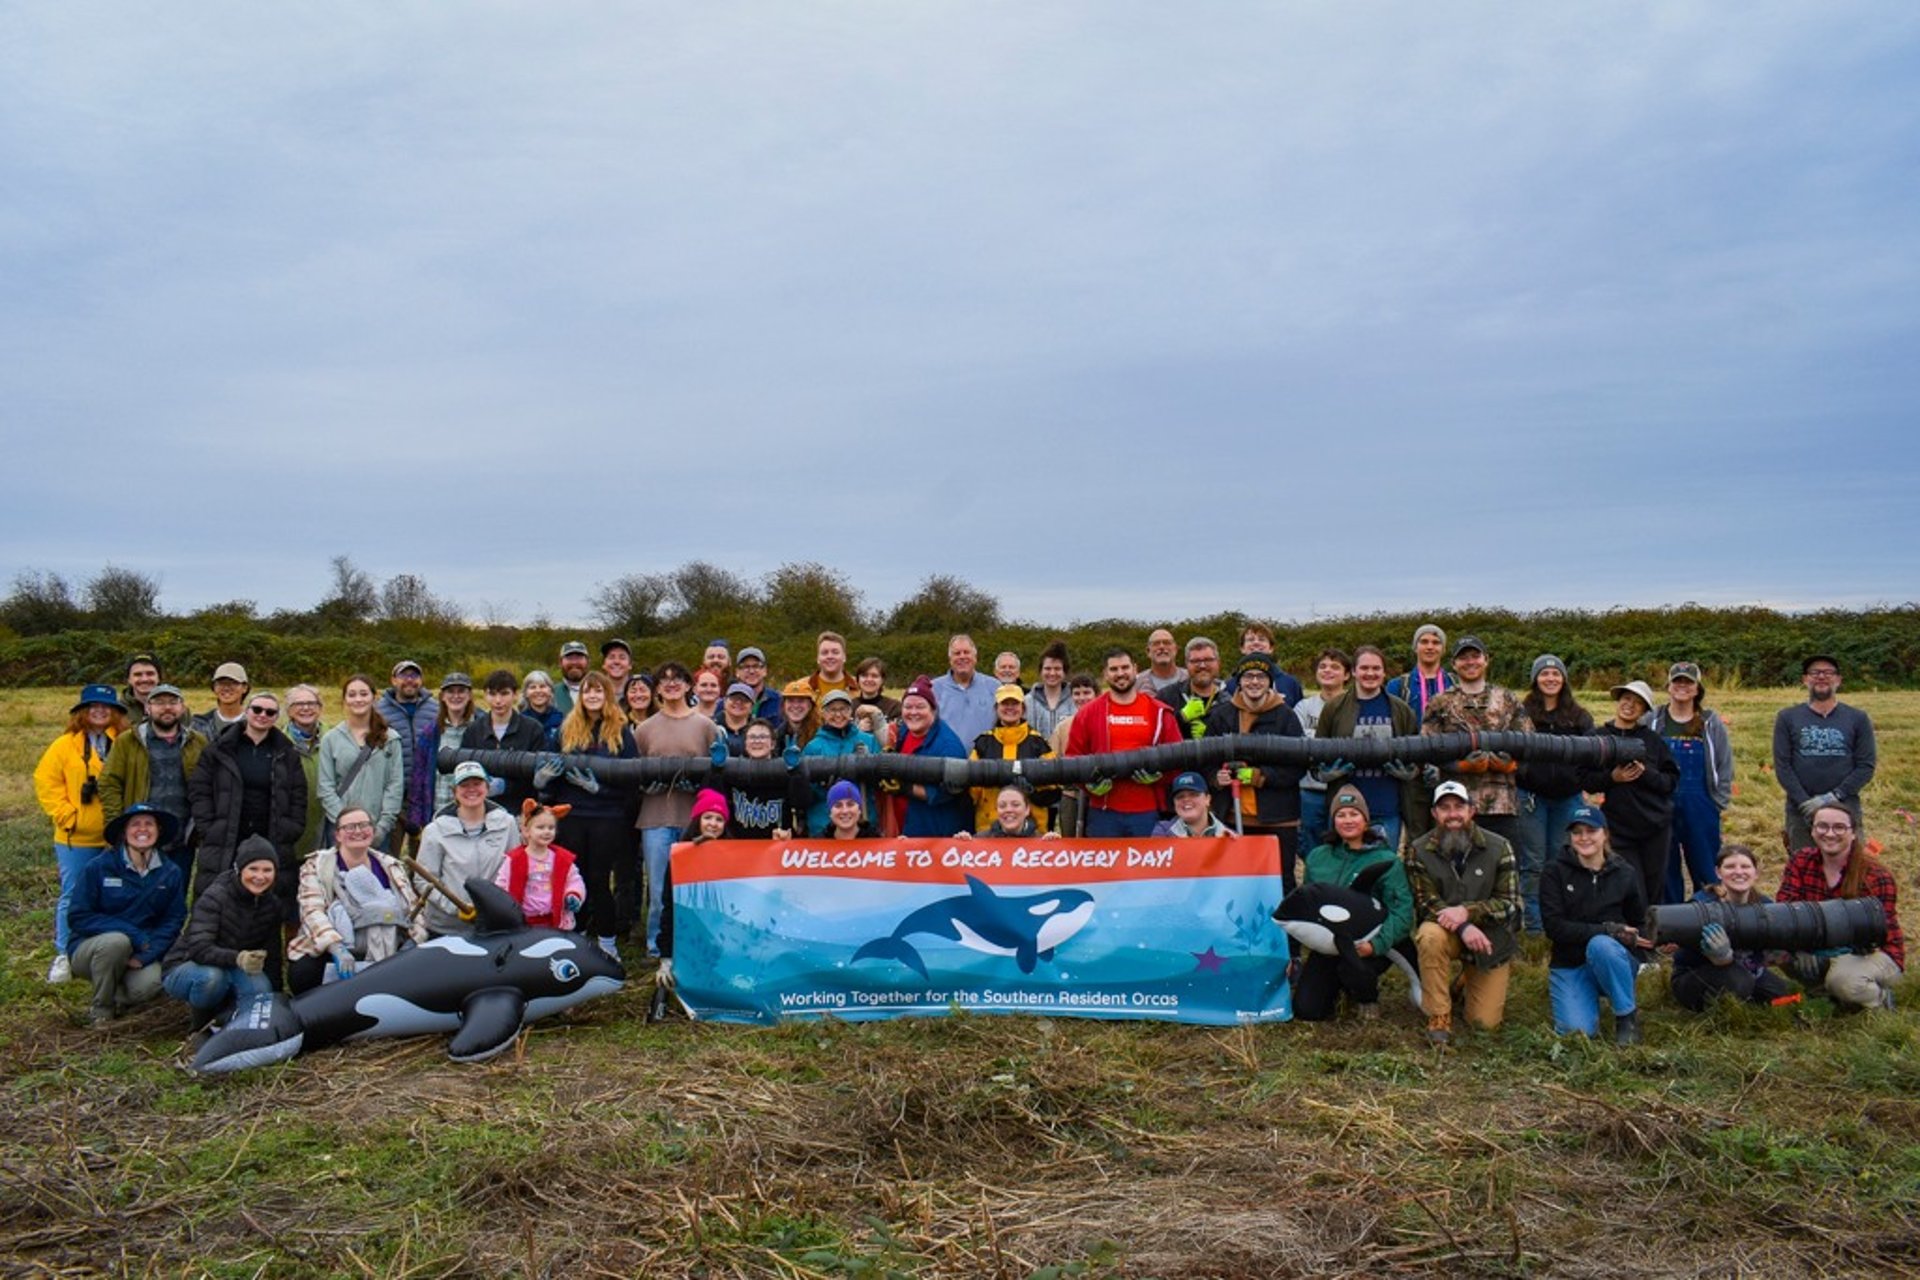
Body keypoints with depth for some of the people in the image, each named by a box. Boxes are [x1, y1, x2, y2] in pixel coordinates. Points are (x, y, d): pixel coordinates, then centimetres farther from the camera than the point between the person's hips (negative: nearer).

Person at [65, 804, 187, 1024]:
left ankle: (119, 996, 9)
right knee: (117, 941, -36)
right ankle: (100, 1010, -10)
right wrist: (132, 933, -21)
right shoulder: (98, 867, -9)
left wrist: (145, 955, -20)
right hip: (90, 949, -1)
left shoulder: (172, 873, -1)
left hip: (142, 951, 2)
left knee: (148, 984, -30)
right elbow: (77, 917, -11)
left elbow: (172, 922, -2)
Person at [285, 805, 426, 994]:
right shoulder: (316, 865, 1)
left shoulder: (391, 867, 12)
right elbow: (312, 911, -13)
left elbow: (414, 911, 13)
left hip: (382, 957, 3)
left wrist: (413, 941, -9)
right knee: (303, 974, -33)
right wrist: (337, 948, -30)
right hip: (327, 954, -2)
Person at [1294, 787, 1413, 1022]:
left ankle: (1367, 998, 2)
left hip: (1365, 946, -3)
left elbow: (1402, 911, -13)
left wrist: (1377, 944, -28)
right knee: (1306, 1010, -11)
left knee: (1353, 965, -37)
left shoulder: (1386, 860, -6)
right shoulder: (1317, 857, 7)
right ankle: (1336, 988, 27)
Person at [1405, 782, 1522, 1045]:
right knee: (1430, 935, -37)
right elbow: (1426, 902, -11)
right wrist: (1462, 927, -29)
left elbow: (1511, 904, -9)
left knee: (1485, 1021, -4)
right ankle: (1439, 1017, -20)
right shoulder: (1419, 851, -7)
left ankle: (1470, 980, 32)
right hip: (1448, 932, 0)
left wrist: (1467, 911, -26)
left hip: (1490, 937, 0)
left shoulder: (1499, 847, -7)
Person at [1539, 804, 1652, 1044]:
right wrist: (1607, 930, -22)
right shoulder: (1555, 872, -4)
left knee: (1601, 945, -35)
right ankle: (1591, 997, 15)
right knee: (1575, 1031, -21)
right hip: (1570, 964, 0)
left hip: (1615, 960, 0)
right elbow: (1554, 926, -13)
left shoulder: (1626, 873, 0)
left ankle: (1628, 1015, -12)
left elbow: (1641, 927, 7)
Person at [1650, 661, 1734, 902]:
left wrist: (1719, 802, 1)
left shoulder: (1711, 724, 6)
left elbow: (1725, 765, 8)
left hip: (1701, 807, 0)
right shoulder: (1653, 723, 3)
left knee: (1707, 872, 3)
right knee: (1666, 870, 6)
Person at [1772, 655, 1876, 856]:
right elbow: (1782, 766, 0)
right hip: (1801, 812, 0)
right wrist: (1805, 802, -12)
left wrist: (1835, 796, -12)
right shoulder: (1787, 718, 6)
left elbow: (1866, 765, 1)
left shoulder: (1857, 718, 7)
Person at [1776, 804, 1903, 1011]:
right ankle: (1824, 988, 5)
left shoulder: (1876, 875, -18)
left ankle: (1881, 1000, 0)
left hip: (1875, 954, -4)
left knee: (1844, 978, -36)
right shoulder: (1801, 862, -6)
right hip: (1821, 946, 4)